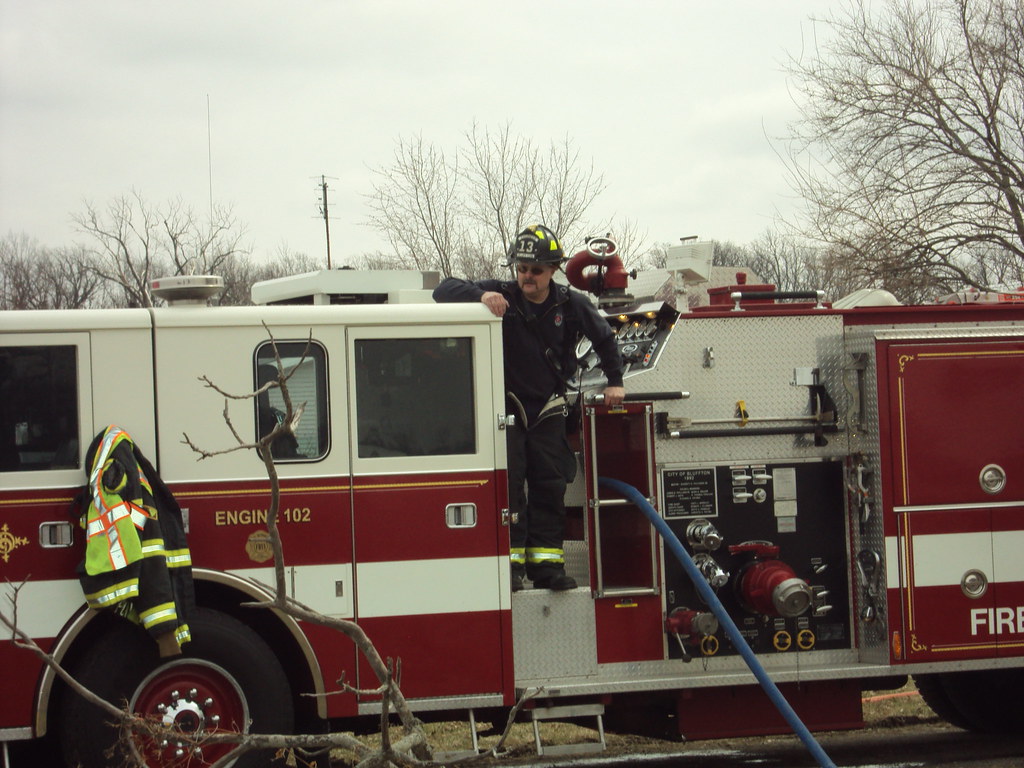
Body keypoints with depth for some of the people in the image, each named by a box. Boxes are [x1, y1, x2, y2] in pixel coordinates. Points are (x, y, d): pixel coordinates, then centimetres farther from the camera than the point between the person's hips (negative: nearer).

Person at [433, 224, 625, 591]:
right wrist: (481, 296, -33)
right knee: (508, 483, -9)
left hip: (547, 409, 3)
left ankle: (547, 563, 6)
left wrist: (614, 381, 13)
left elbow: (604, 338, 15)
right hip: (506, 406, -3)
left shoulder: (571, 305, -1)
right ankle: (510, 561, -8)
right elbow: (445, 291, -15)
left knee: (549, 486, 2)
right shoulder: (502, 296, -8)